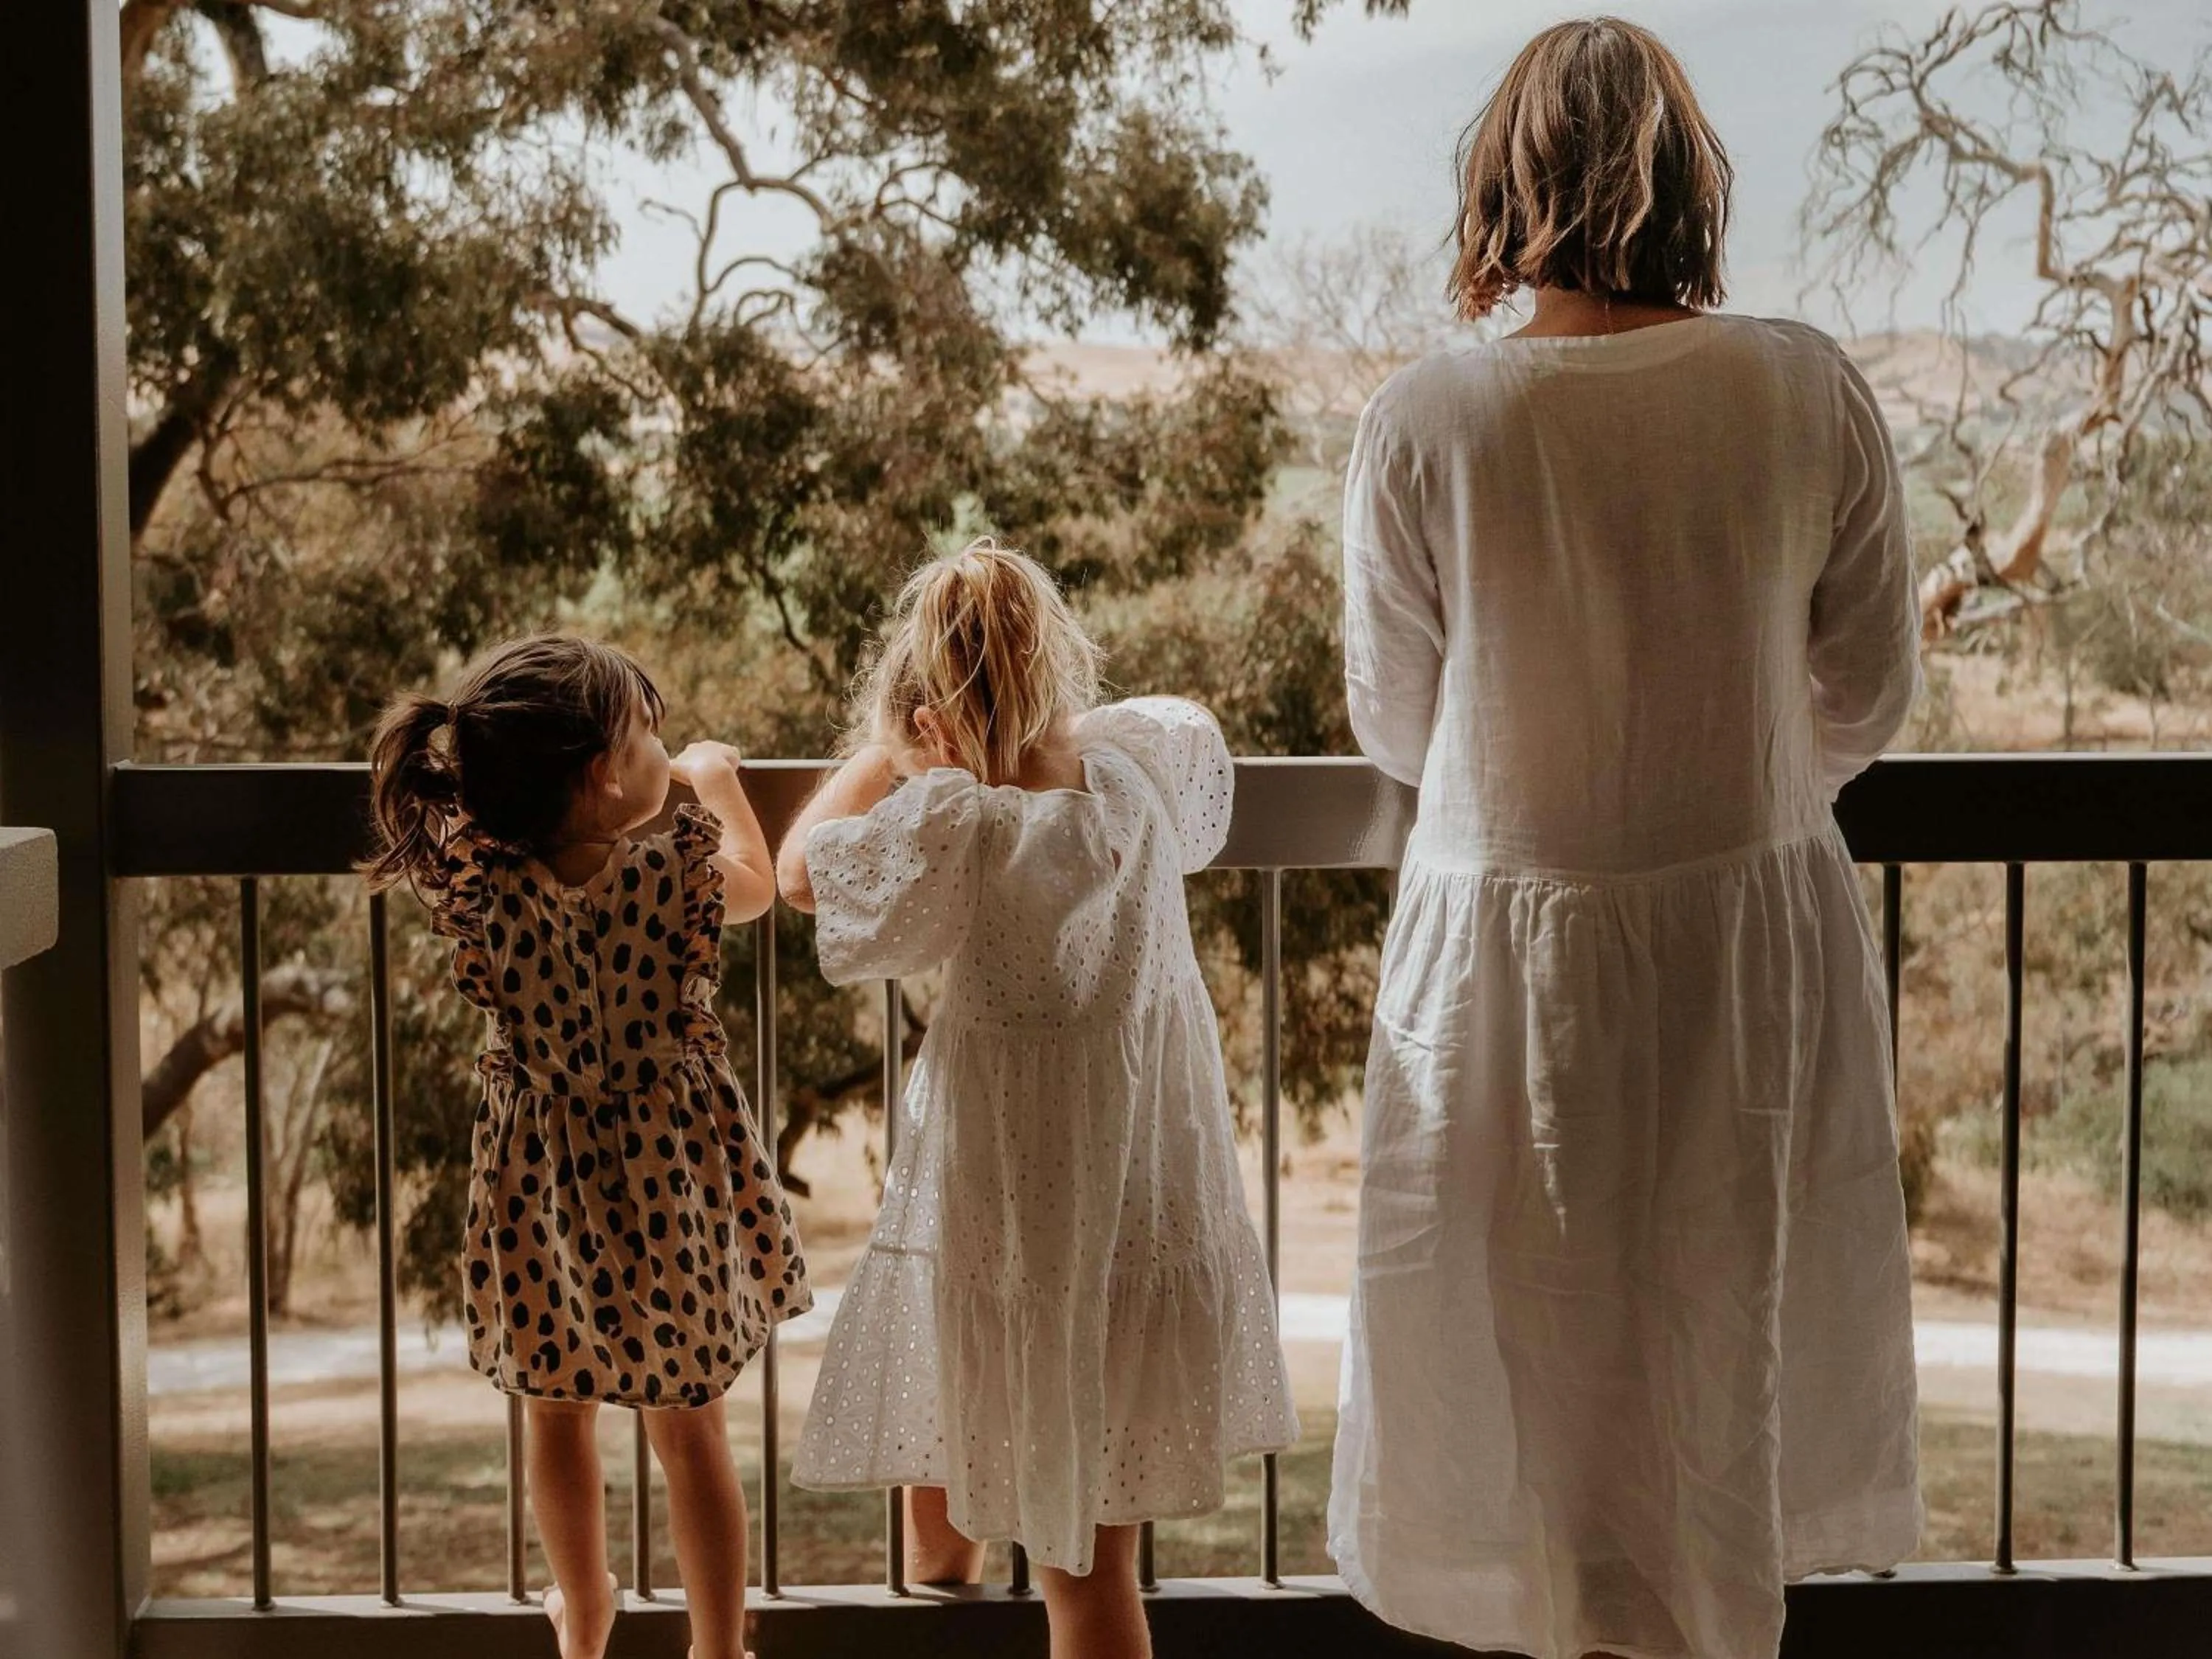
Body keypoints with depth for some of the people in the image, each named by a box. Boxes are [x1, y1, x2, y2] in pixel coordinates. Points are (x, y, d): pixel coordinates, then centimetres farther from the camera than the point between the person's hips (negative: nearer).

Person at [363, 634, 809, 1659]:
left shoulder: (477, 885, -19)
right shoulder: (677, 873, -21)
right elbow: (761, 884, 4)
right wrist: (719, 779, 18)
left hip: (544, 1180, 1)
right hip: (672, 1171, -1)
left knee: (558, 1415, 22)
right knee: (690, 1427, 15)